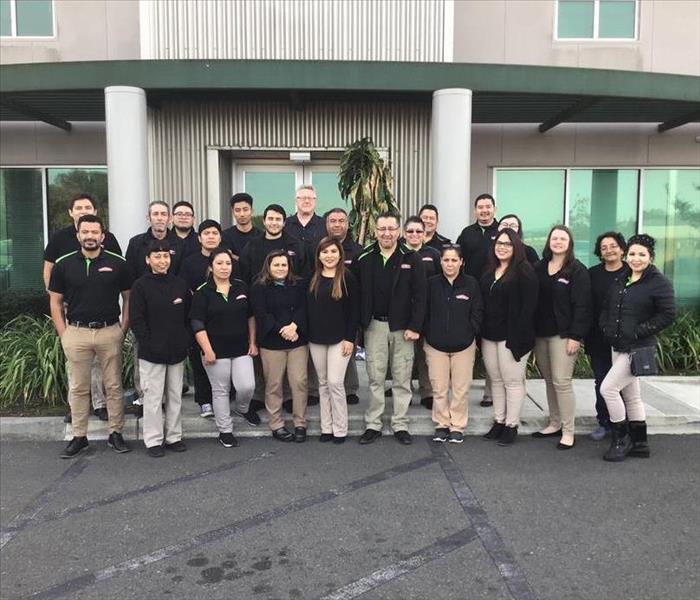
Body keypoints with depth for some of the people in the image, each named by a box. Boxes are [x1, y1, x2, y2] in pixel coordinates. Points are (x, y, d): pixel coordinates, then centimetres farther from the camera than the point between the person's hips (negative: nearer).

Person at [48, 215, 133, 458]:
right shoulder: (63, 264, 2)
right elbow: (55, 301, 7)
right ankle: (79, 436, 21)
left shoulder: (117, 263, -1)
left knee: (114, 386, 7)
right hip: (76, 332, 1)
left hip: (110, 331, -1)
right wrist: (63, 334, 0)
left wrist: (123, 329, -1)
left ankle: (116, 433, 19)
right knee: (78, 388, 9)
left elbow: (128, 298, 6)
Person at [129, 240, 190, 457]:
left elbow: (188, 315, 12)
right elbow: (136, 319, -8)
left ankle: (174, 437, 23)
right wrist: (148, 344, -13)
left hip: (177, 351, 4)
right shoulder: (141, 285, -5)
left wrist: (186, 341, 3)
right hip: (151, 352, -4)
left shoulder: (180, 284, 7)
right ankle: (153, 440, 14)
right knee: (153, 397, 3)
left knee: (175, 396, 11)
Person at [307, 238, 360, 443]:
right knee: (323, 383, 10)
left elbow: (354, 311, -7)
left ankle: (340, 429, 7)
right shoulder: (312, 278, 6)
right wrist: (306, 334, 3)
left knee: (335, 382, -7)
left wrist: (350, 338, -12)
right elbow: (307, 308, 9)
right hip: (316, 339, 4)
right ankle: (326, 427, 19)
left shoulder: (348, 278, -6)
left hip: (340, 339, -4)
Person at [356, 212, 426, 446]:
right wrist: (359, 324, -2)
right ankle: (373, 425, 17)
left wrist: (415, 327, -9)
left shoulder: (411, 258, -2)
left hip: (403, 327, -1)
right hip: (374, 325, 1)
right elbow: (357, 294, 4)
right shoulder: (364, 258, 2)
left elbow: (420, 295, -4)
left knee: (402, 379, 7)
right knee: (375, 378, 7)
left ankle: (400, 425, 18)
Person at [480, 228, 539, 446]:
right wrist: (481, 332, 7)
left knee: (512, 381, 2)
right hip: (489, 335, 7)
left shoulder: (524, 271, -9)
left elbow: (528, 306, -14)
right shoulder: (489, 272, 13)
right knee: (495, 380, 13)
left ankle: (511, 426, 12)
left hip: (512, 336, -7)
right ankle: (498, 421, 23)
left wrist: (517, 336, -19)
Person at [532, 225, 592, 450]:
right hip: (540, 333, 6)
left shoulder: (577, 271, -6)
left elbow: (582, 306, -10)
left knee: (562, 381, -7)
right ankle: (554, 424, 24)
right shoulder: (539, 268, 10)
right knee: (549, 380, 12)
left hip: (563, 334, -6)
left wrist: (576, 336, -15)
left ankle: (568, 432, 2)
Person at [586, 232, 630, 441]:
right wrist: (587, 337, -2)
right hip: (598, 338, 3)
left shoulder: (632, 273, -3)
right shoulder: (593, 274, 5)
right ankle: (603, 422, 20)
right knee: (601, 382, 9)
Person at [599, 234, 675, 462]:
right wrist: (606, 328, 0)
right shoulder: (620, 281, 12)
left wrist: (638, 331, -17)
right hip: (618, 347, 7)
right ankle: (639, 444, 24)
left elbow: (668, 314, -15)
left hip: (639, 349, -7)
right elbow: (606, 309, 18)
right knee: (631, 395, 13)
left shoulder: (659, 283, -8)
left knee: (608, 388, -13)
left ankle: (621, 439, 3)